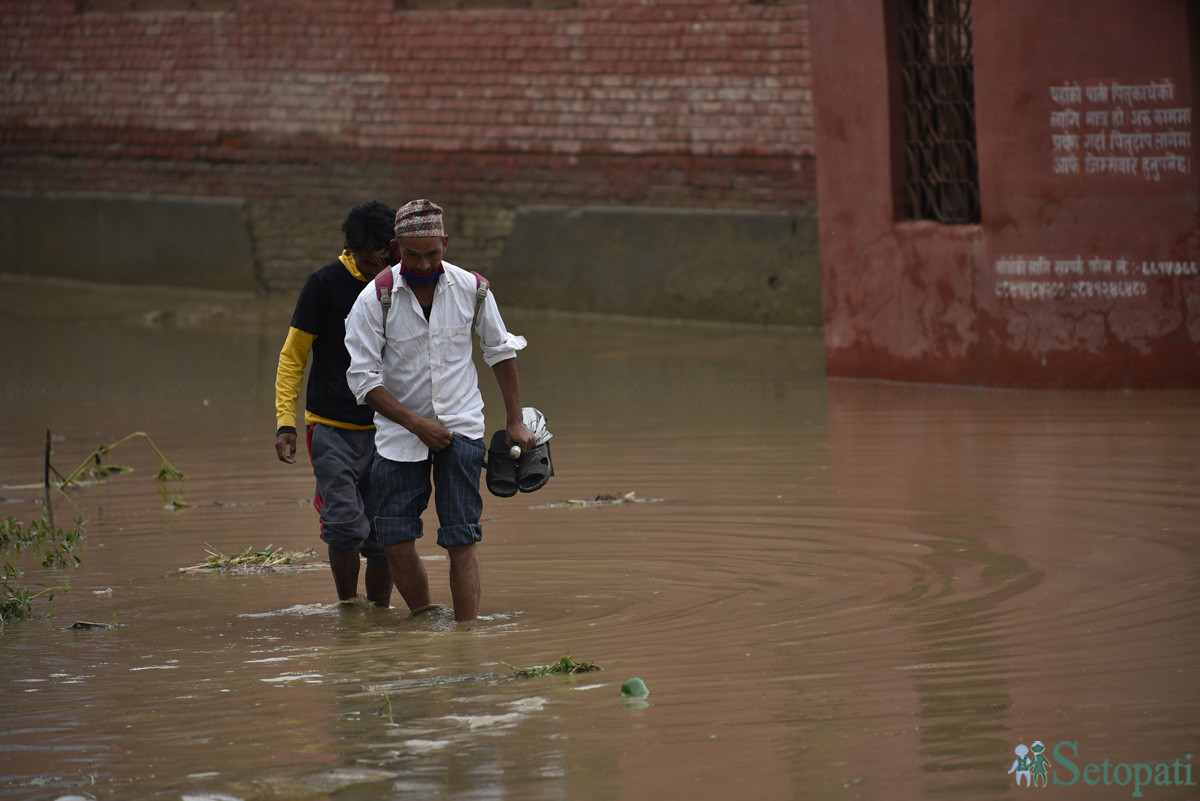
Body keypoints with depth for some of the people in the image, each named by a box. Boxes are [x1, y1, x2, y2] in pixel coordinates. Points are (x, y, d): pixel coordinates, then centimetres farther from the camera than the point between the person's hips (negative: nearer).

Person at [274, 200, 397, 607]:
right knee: (345, 524, -14)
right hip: (332, 428, -3)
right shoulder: (325, 284, -6)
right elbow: (292, 357, -1)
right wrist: (285, 423, -9)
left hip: (382, 431, 3)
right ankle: (347, 607, 4)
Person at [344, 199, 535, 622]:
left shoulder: (470, 288, -4)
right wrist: (417, 424, -16)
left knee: (462, 538, -9)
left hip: (461, 427, 0)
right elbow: (362, 378, -10)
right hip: (399, 431, 0)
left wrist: (515, 421, 9)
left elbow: (500, 351, 11)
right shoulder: (374, 301, -11)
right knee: (397, 541, -5)